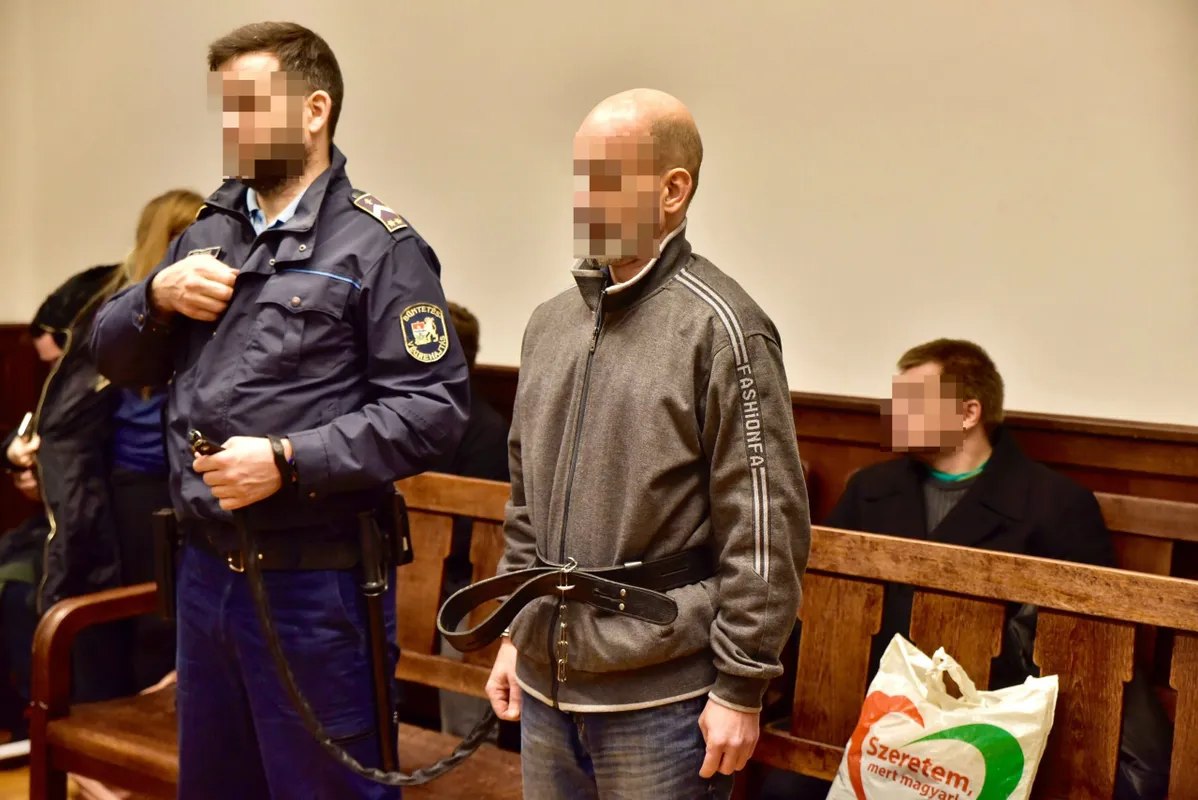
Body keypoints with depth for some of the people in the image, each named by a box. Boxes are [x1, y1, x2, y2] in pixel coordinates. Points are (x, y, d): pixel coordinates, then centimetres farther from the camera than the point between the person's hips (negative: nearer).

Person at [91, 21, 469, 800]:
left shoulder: (378, 246, -10)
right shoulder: (210, 233, 12)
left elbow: (433, 408, -17)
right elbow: (118, 359, 17)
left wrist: (288, 460, -23)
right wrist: (159, 295, -4)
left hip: (315, 582, -7)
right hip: (205, 568, 7)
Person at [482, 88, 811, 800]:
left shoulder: (720, 328, -12)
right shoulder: (551, 322, 10)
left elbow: (767, 528, -14)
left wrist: (741, 687, -13)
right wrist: (515, 634, 16)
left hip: (663, 698, -6)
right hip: (546, 686, 7)